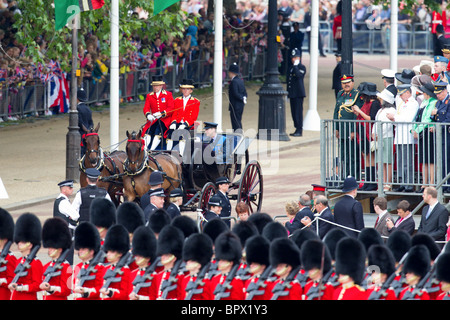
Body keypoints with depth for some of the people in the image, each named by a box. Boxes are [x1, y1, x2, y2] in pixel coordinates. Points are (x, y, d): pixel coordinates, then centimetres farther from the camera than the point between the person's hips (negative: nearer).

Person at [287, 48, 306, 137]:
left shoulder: (302, 68, -6)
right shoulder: (291, 68, 18)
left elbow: (298, 75, -26)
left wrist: (295, 65, -18)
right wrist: (288, 93, 22)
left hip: (299, 94, -8)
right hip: (292, 94, 8)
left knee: (298, 112, -9)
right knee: (294, 112, 9)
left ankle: (299, 130, -8)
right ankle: (297, 129, 14)